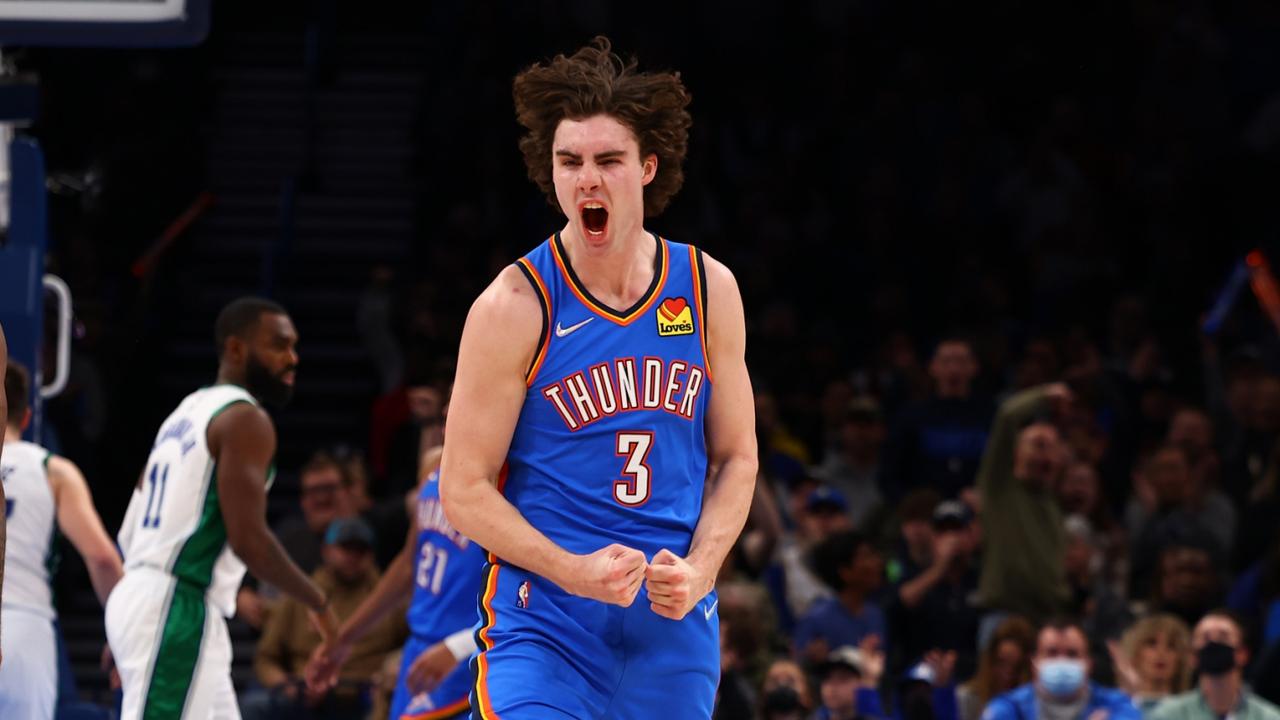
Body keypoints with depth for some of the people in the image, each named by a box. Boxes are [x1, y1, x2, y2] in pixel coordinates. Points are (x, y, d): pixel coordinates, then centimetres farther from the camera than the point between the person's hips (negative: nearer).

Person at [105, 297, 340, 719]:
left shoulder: (189, 411, 20)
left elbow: (130, 531, 21)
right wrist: (317, 602, -5)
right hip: (176, 610, -10)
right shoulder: (246, 420, -10)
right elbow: (248, 538, -18)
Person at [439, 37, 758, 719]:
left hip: (676, 623, 4)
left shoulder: (708, 291, 4)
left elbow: (736, 458, 12)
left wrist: (699, 570, -6)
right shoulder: (514, 307, -8)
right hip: (543, 623, -4)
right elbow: (463, 489, -6)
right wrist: (575, 571, -19)